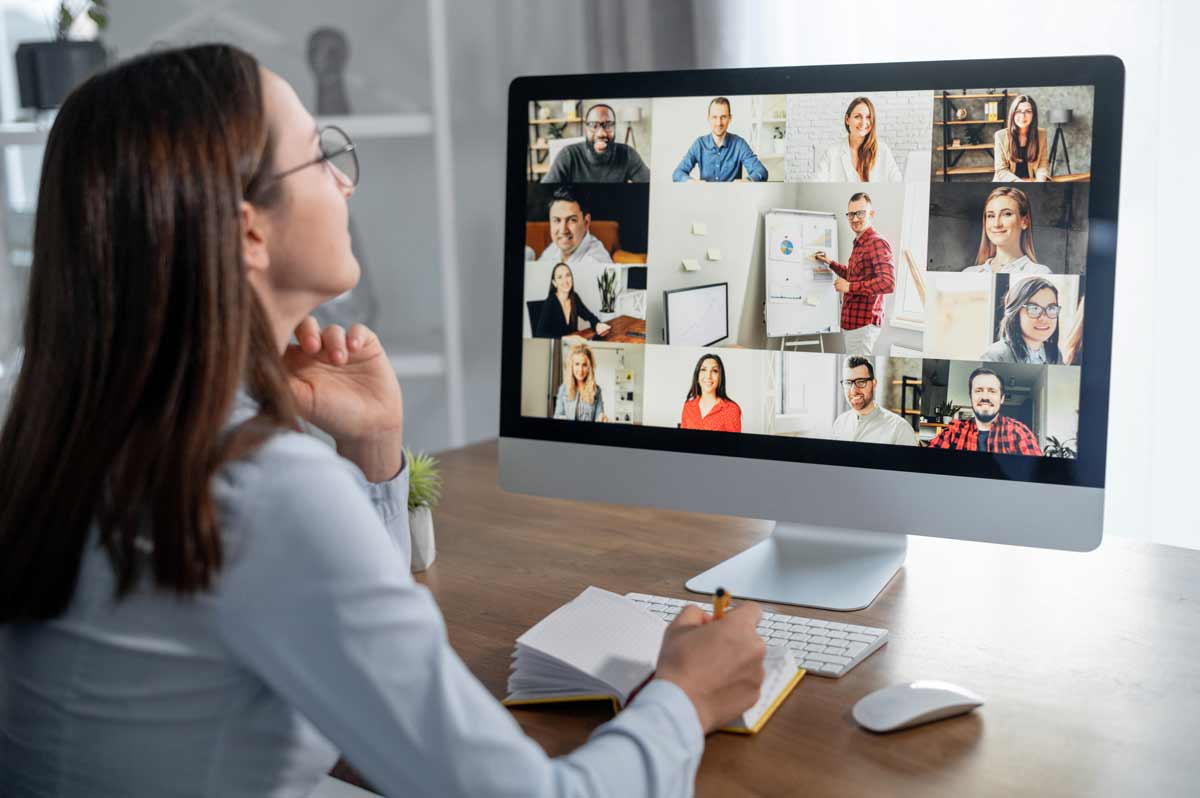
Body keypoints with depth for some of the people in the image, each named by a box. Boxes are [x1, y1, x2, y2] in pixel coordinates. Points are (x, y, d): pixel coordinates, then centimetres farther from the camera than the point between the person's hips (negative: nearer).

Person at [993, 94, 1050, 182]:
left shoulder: (1041, 134, 3)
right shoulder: (1001, 135, -4)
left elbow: (1043, 164, 2)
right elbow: (1001, 170, -6)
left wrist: (1041, 180, -19)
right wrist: (1019, 182, -22)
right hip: (1007, 183, -2)